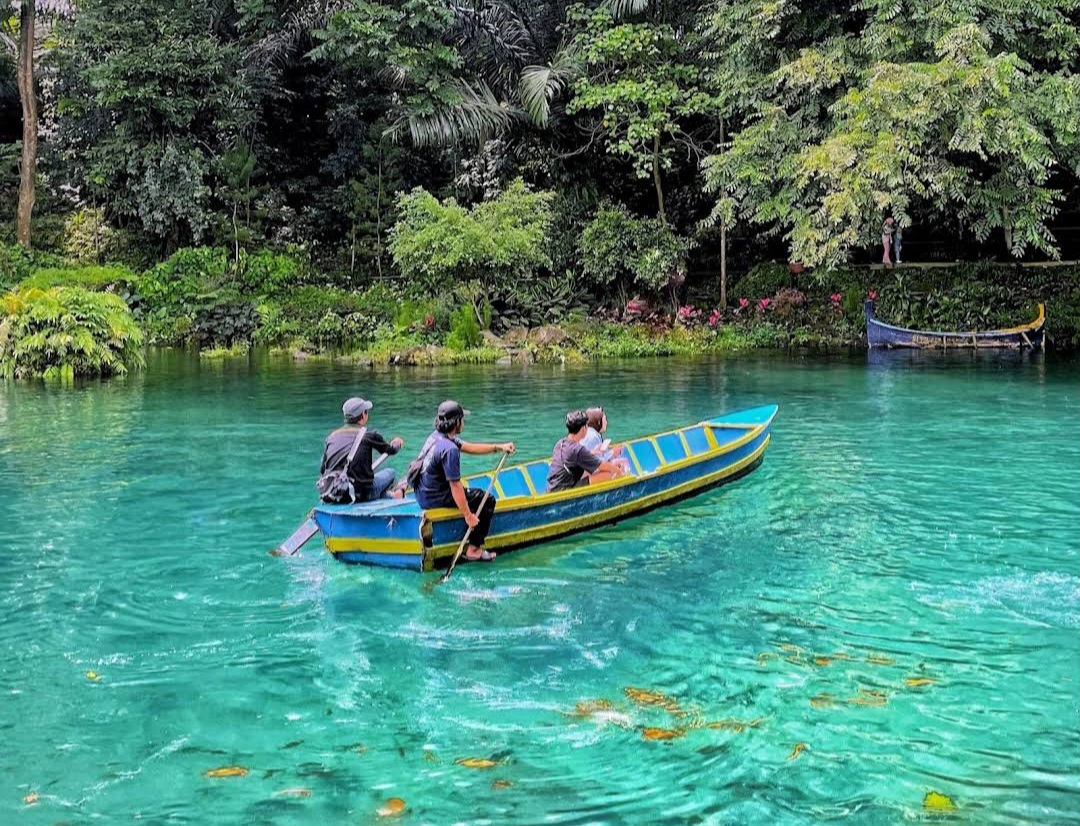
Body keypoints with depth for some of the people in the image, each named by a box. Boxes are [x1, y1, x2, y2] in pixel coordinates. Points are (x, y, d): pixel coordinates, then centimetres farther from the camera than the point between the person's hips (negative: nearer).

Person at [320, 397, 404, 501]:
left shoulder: (332, 436, 6)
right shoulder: (368, 434, -7)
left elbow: (322, 470, 9)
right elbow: (390, 450, 11)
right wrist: (397, 443, 35)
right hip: (360, 494, -6)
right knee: (389, 472, 18)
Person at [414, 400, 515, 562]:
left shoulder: (436, 436, 4)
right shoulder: (449, 449, -26)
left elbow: (469, 447, 15)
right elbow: (455, 486, -25)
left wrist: (498, 447, 13)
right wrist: (468, 516, -19)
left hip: (423, 494, 10)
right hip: (436, 499, -10)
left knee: (473, 493, 31)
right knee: (488, 501, -1)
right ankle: (474, 550, 3)